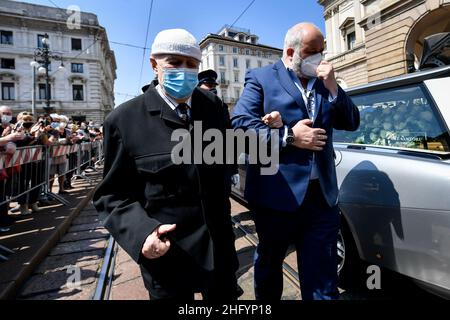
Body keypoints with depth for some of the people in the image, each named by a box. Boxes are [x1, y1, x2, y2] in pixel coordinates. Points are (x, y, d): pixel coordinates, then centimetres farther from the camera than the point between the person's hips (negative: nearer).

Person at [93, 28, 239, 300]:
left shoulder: (214, 106, 0)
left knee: (226, 297, 24)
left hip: (219, 246, 4)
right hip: (167, 251, -3)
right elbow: (113, 195, -7)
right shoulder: (125, 120, -11)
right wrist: (141, 232, -22)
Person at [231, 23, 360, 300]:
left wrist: (332, 86, -2)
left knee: (323, 279, 12)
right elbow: (239, 124, -12)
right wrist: (288, 137, -16)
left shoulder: (324, 82, 15)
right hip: (276, 193, -3)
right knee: (269, 264, 20)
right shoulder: (261, 78, 0)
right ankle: (266, 300, 48)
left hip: (322, 194, 4)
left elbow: (351, 123, 11)